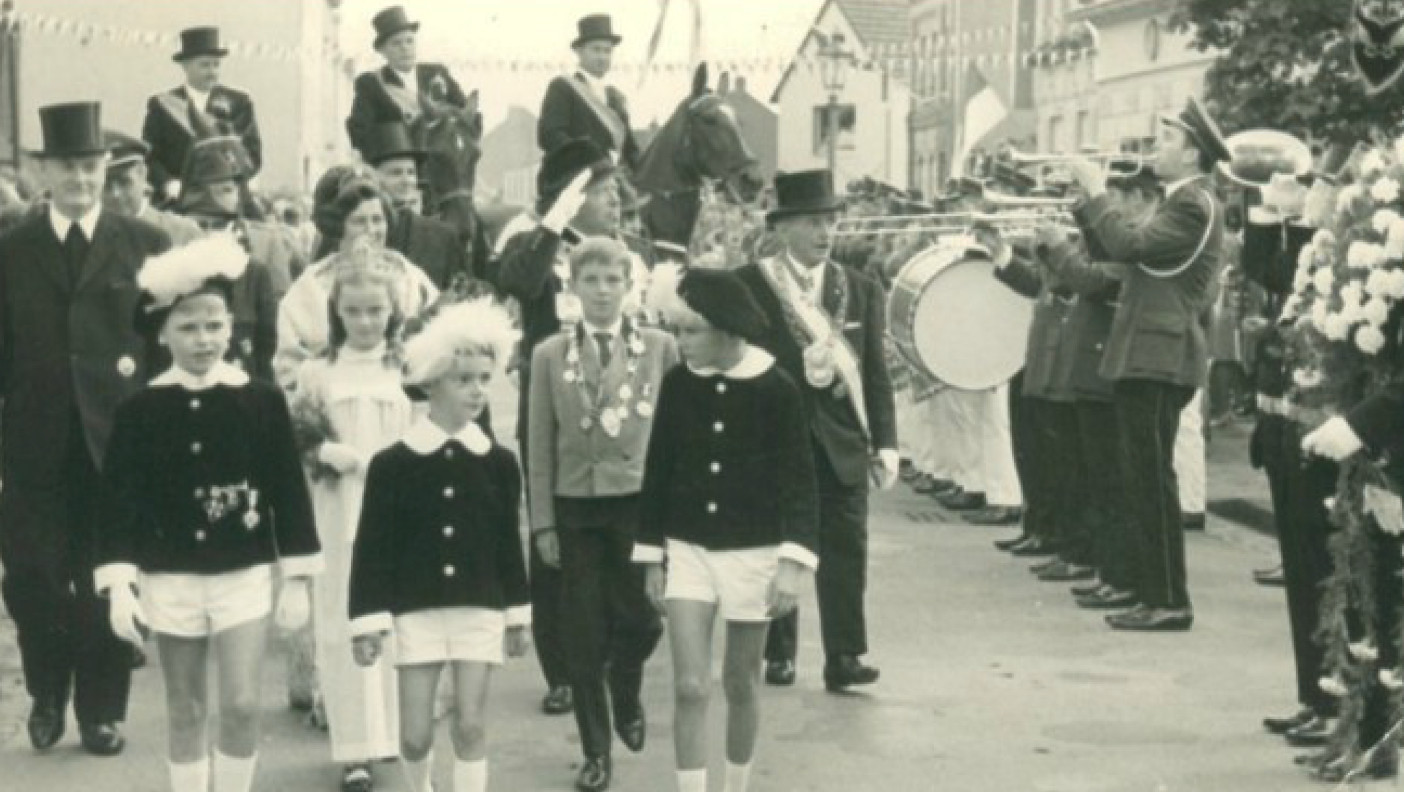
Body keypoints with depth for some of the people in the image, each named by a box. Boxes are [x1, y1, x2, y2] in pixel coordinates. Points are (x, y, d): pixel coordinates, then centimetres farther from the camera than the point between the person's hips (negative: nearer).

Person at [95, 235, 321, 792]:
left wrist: (297, 580, -1)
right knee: (185, 711, 10)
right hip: (170, 579, 1)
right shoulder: (140, 410, -4)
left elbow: (288, 491, 0)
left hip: (244, 576, -1)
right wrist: (119, 585, -11)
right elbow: (122, 500, -4)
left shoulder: (262, 402, -4)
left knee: (242, 705, -4)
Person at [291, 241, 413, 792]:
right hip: (339, 520, 1)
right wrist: (326, 451, -14)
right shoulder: (317, 373, 3)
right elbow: (294, 447, 4)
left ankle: (398, 739, 20)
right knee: (343, 626, 3)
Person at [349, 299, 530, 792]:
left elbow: (508, 542, 8)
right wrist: (367, 621, -7)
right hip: (416, 611, -1)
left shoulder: (499, 462, 1)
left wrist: (517, 614, 10)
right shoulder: (392, 463, -6)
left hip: (479, 610, 1)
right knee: (415, 733, 4)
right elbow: (373, 547, -5)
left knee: (471, 725, 0)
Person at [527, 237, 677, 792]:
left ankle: (626, 696, 31)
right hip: (575, 507, 1)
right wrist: (543, 522, -1)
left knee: (641, 619, -2)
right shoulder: (550, 355, 3)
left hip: (639, 502, -1)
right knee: (584, 638, 6)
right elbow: (540, 446, 3)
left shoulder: (660, 348, 1)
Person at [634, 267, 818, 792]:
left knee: (741, 684, 12)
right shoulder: (677, 383, -3)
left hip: (753, 553, -2)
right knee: (690, 687, -6)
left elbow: (800, 480, -10)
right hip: (687, 550, 2)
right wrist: (651, 556, 6)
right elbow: (658, 470, 5)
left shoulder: (776, 389, -12)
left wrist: (795, 560, -20)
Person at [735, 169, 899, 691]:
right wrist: (798, 369, -17)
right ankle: (778, 653, 18)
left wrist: (885, 442, 0)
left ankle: (844, 656, 5)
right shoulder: (748, 286, -1)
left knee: (845, 546, -1)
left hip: (842, 439, 2)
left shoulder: (861, 289, 8)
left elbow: (875, 371, 6)